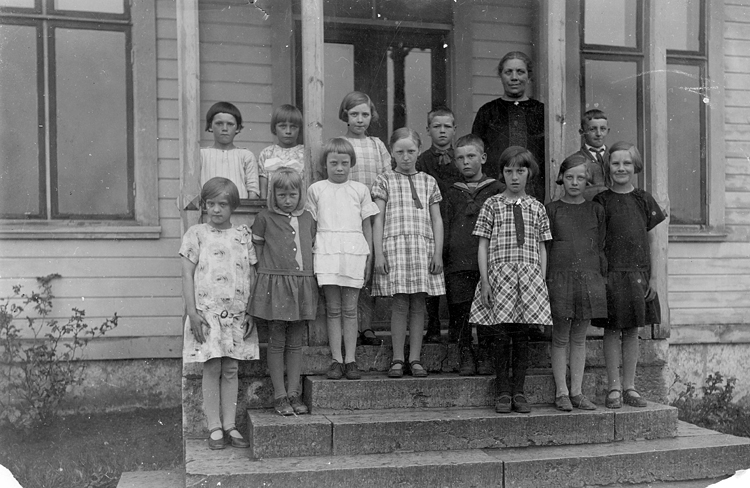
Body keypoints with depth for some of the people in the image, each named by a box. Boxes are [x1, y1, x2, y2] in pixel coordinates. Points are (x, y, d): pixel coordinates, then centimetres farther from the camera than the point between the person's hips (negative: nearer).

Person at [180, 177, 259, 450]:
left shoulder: (243, 235, 8)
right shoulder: (196, 234, 1)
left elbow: (251, 275, 10)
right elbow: (187, 274, -2)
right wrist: (192, 311, -10)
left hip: (237, 314, 3)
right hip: (207, 312, -2)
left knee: (231, 369, 7)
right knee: (212, 368, 0)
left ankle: (230, 425, 14)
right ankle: (214, 428, 8)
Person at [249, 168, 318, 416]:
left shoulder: (308, 218, 10)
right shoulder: (265, 218, 0)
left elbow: (312, 248, 15)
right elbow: (256, 250, 5)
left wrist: (312, 274, 6)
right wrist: (268, 269, -3)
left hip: (303, 283, 3)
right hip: (275, 283, -3)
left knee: (296, 342, 9)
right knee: (277, 341, 3)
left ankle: (294, 393, 16)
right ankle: (279, 395, 9)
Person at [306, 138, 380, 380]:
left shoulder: (360, 190, 11)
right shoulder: (316, 189, 10)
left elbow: (367, 226, 13)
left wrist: (369, 258, 9)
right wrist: (310, 257, 5)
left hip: (353, 252, 0)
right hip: (326, 252, 0)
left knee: (350, 309, 1)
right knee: (333, 308, 1)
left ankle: (350, 360, 5)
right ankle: (336, 360, 5)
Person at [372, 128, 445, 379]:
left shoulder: (428, 182, 15)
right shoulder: (385, 180, 8)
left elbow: (437, 220, 12)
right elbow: (378, 219, 3)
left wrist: (438, 253, 2)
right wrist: (378, 254, -6)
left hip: (424, 247, 2)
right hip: (395, 245, -2)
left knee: (418, 304, 2)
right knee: (400, 304, -5)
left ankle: (415, 358, 8)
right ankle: (397, 359, 3)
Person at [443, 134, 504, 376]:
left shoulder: (497, 190, 9)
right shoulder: (451, 193, 14)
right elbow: (444, 228, 13)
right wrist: (441, 256, 4)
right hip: (458, 264, 1)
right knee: (460, 311, 0)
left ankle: (486, 355, 11)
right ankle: (465, 356, 11)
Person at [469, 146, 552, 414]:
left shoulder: (536, 208, 12)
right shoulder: (491, 205, 6)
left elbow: (542, 248, 12)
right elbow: (483, 245, 4)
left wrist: (541, 282, 5)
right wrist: (485, 281, -3)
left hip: (530, 275, 2)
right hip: (499, 273, -1)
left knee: (522, 335, 3)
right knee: (502, 334, -1)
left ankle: (518, 391, 12)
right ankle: (503, 392, 9)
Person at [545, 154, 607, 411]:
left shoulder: (596, 210, 9)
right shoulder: (551, 210, 3)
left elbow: (600, 248, 12)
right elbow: (544, 248, 3)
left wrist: (602, 278, 6)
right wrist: (544, 281, -2)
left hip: (588, 279, 2)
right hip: (559, 278, -2)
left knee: (579, 338, 9)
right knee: (560, 338, 2)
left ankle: (576, 392, 15)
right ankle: (561, 392, 9)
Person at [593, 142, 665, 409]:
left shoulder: (644, 200, 7)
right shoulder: (601, 201, -1)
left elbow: (651, 242, 10)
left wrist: (652, 277, 5)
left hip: (638, 273, 3)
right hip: (611, 273, -3)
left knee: (632, 330, 8)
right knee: (612, 330, 1)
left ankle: (629, 387, 16)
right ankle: (614, 388, 8)